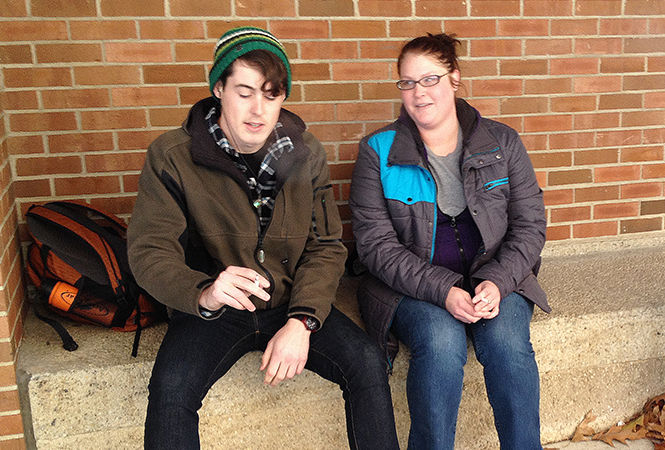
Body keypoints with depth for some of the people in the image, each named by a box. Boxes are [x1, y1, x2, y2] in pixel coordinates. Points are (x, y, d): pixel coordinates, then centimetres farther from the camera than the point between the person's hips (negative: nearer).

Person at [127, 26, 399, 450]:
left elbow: (326, 248, 0)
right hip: (210, 312, -2)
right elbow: (150, 252, -12)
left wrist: (301, 322, -17)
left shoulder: (305, 153, 0)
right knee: (170, 389, -29)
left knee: (368, 362, -18)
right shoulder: (172, 156, -8)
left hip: (291, 305, 2)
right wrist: (204, 293, -35)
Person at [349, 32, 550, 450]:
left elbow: (530, 223, 4)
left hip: (493, 277, 2)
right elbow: (375, 243, -8)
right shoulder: (378, 151, -3)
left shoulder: (502, 142, 4)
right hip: (410, 285, -1)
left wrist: (497, 281, -15)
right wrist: (441, 290, -20)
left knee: (506, 340, -26)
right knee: (441, 342, -30)